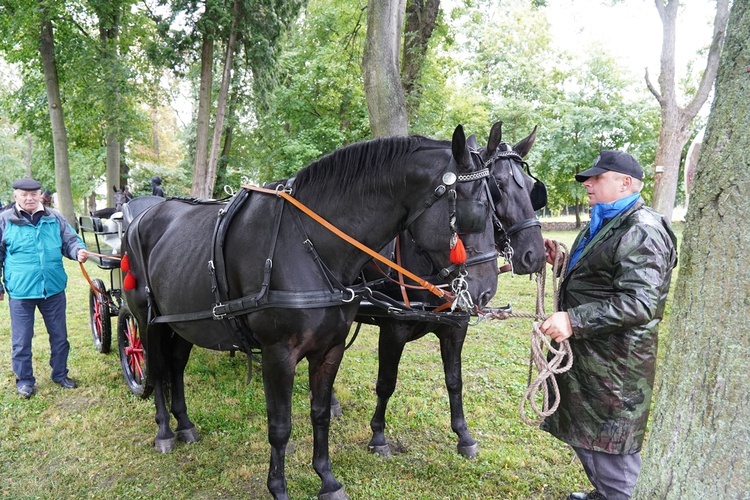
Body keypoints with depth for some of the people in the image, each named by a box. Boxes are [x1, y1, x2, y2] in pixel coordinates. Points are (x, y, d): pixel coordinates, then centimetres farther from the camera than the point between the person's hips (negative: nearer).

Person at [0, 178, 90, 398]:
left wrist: (79, 250, -17)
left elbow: (69, 241, 7)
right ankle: (24, 380, 26)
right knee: (21, 340, 8)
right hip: (20, 291, -2)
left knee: (59, 336, 13)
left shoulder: (54, 218, 4)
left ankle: (60, 374, 31)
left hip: (53, 289, 2)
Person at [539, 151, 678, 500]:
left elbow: (639, 303, -28)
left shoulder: (642, 231, -18)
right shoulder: (602, 224, 15)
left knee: (610, 445, 3)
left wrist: (573, 321, -32)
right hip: (586, 354, 11)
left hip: (614, 365, -10)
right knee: (584, 434, 23)